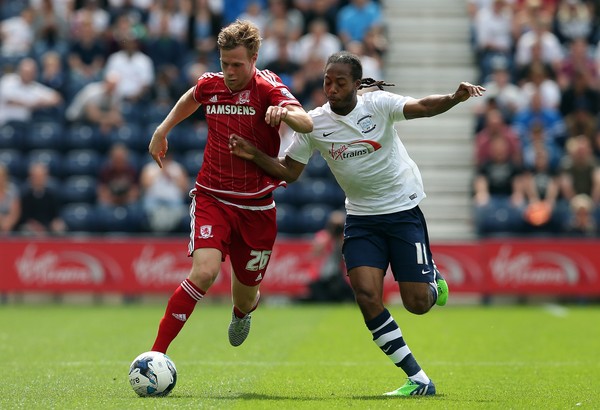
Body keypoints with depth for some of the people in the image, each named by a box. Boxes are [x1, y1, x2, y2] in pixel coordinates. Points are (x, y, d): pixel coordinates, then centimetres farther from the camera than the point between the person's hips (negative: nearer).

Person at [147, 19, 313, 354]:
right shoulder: (210, 85, 1)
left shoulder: (268, 88, -11)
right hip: (212, 198, 1)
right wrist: (163, 129, 28)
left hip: (256, 207, -1)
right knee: (204, 271, -25)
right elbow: (191, 98, 28)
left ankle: (242, 312, 52)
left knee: (245, 297, 11)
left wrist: (285, 113, -50)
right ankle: (156, 353, -20)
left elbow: (307, 124, -30)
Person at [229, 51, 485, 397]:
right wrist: (254, 155, -12)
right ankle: (419, 380, -9)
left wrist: (455, 98, -49)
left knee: (417, 304, -5)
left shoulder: (378, 104, -14)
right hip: (361, 218, 3)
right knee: (366, 295, -17)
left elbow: (423, 107, -30)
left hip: (403, 210, -3)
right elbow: (289, 171, 4)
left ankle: (433, 279, 35)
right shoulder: (314, 124, -5)